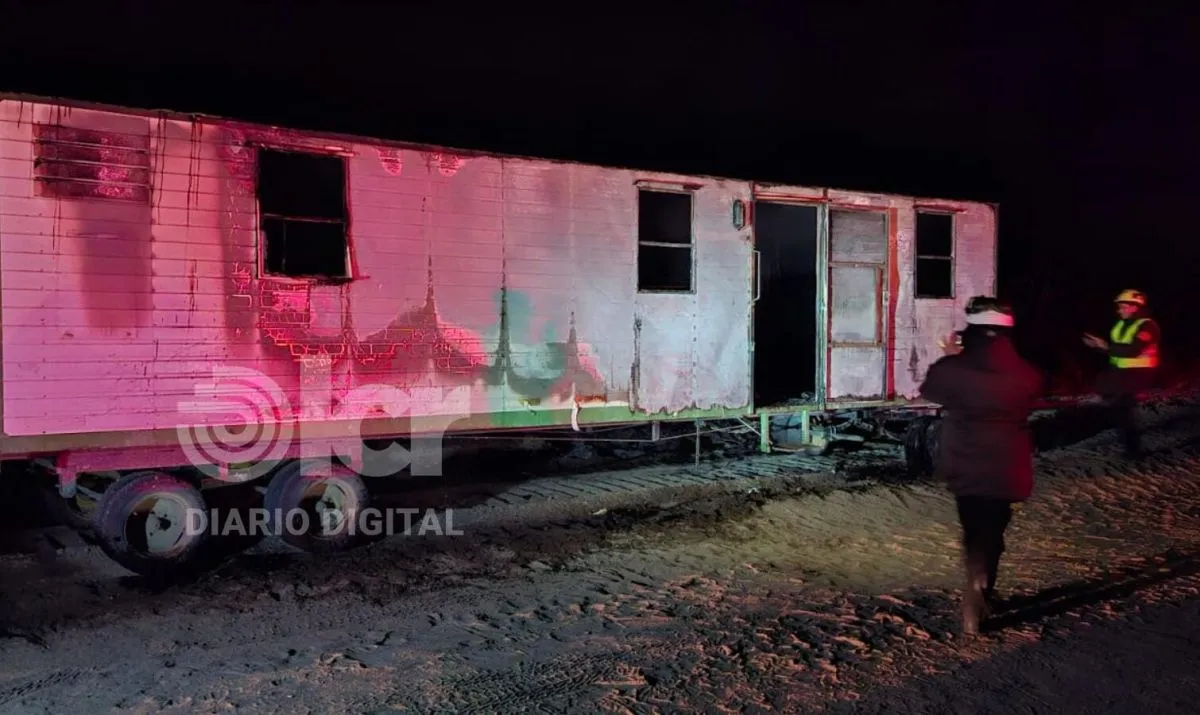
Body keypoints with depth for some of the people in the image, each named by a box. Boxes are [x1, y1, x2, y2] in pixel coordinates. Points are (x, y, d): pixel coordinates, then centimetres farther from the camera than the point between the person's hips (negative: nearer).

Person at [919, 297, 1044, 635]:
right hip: (1006, 467, 1)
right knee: (993, 529, 17)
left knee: (973, 528, 15)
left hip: (964, 464, -1)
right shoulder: (1026, 374, -8)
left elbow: (930, 389, 5)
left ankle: (977, 582, -4)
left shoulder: (954, 369, -15)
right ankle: (985, 595, 25)